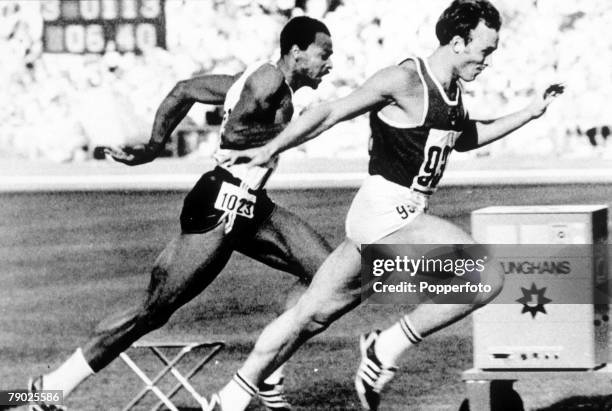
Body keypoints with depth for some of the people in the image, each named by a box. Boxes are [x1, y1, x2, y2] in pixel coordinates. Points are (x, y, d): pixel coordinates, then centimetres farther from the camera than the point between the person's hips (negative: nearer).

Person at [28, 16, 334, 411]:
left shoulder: (260, 79, 14)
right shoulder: (270, 81, -13)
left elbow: (185, 90, 17)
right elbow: (233, 135, -23)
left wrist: (154, 146, 16)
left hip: (251, 208, 10)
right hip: (219, 211, -10)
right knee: (154, 308, -7)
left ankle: (269, 377, 8)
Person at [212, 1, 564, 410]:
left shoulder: (452, 90, 12)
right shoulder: (405, 80, -15)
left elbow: (463, 138, 33)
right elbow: (331, 113, -10)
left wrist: (529, 113, 27)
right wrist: (269, 150, -8)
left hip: (402, 216, 9)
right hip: (386, 212, -9)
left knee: (313, 313, 14)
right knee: (487, 279, -19)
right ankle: (389, 347, -8)